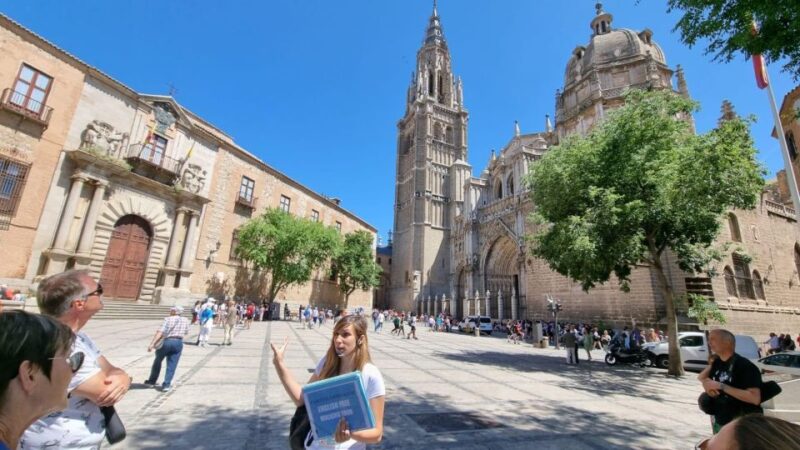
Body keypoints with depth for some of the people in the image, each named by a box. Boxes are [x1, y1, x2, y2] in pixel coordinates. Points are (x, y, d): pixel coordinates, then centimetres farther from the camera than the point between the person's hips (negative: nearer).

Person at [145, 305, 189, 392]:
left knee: (158, 360, 22)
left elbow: (160, 332, -15)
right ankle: (166, 384, 1)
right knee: (172, 365, 7)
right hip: (178, 342, 2)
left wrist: (152, 344, -20)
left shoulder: (168, 319, -3)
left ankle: (152, 381, 35)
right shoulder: (185, 320, 7)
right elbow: (186, 332, 18)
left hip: (167, 341, -2)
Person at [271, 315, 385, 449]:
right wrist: (279, 364, -7)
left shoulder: (371, 377, -21)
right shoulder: (327, 363, -7)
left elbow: (376, 433, -15)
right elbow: (302, 399, -2)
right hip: (314, 444, 4)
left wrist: (351, 433, -34)